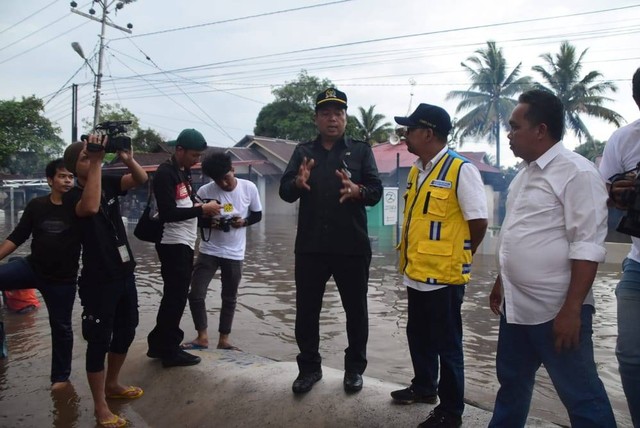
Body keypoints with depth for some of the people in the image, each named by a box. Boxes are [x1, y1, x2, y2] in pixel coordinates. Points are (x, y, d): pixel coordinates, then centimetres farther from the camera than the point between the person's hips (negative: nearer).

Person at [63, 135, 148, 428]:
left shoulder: (108, 183, 5)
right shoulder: (72, 196, -13)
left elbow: (141, 179, -5)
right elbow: (90, 207, -35)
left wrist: (127, 158, -24)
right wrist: (96, 162, -32)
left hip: (124, 273, 7)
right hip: (98, 280, -7)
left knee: (126, 332, 19)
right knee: (99, 341, 3)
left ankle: (112, 385, 40)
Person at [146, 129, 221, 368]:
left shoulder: (184, 172, 14)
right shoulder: (165, 173, -14)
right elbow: (168, 213, -22)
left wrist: (206, 214, 3)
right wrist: (202, 209, -19)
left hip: (185, 243, 9)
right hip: (173, 244, -9)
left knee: (175, 296, 14)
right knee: (176, 297, -2)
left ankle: (159, 345, 26)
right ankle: (170, 350, 10)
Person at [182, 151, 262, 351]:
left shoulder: (249, 188, -8)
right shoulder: (205, 191, -11)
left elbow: (257, 214, 4)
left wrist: (244, 222, -16)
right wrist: (209, 222, -20)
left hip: (235, 253, 1)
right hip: (208, 251, -1)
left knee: (229, 298, 10)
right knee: (196, 294, -6)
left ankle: (223, 340, 24)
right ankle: (202, 337, 11)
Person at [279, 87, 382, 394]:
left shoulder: (361, 150, 5)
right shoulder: (303, 151, 9)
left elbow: (376, 191, -6)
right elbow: (284, 191, -1)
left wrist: (357, 190, -28)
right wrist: (297, 183, -24)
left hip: (352, 247, -1)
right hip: (310, 246, 2)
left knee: (356, 310, 9)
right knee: (306, 310, 8)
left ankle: (355, 368, 26)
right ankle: (309, 367, 25)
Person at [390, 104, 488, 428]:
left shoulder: (461, 169, -15)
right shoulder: (416, 171, 10)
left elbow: (479, 222, -13)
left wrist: (459, 255, -1)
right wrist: (410, 258, 14)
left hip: (443, 275, -8)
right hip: (416, 272, 8)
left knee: (446, 344, 6)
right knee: (418, 336, 21)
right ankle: (423, 387, 42)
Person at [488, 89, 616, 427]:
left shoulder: (576, 172, -14)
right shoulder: (526, 172, 12)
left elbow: (587, 247, -19)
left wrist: (571, 309, -21)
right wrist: (500, 284, 21)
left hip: (555, 310, -8)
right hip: (516, 305, 8)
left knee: (581, 396, 5)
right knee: (512, 382, 21)